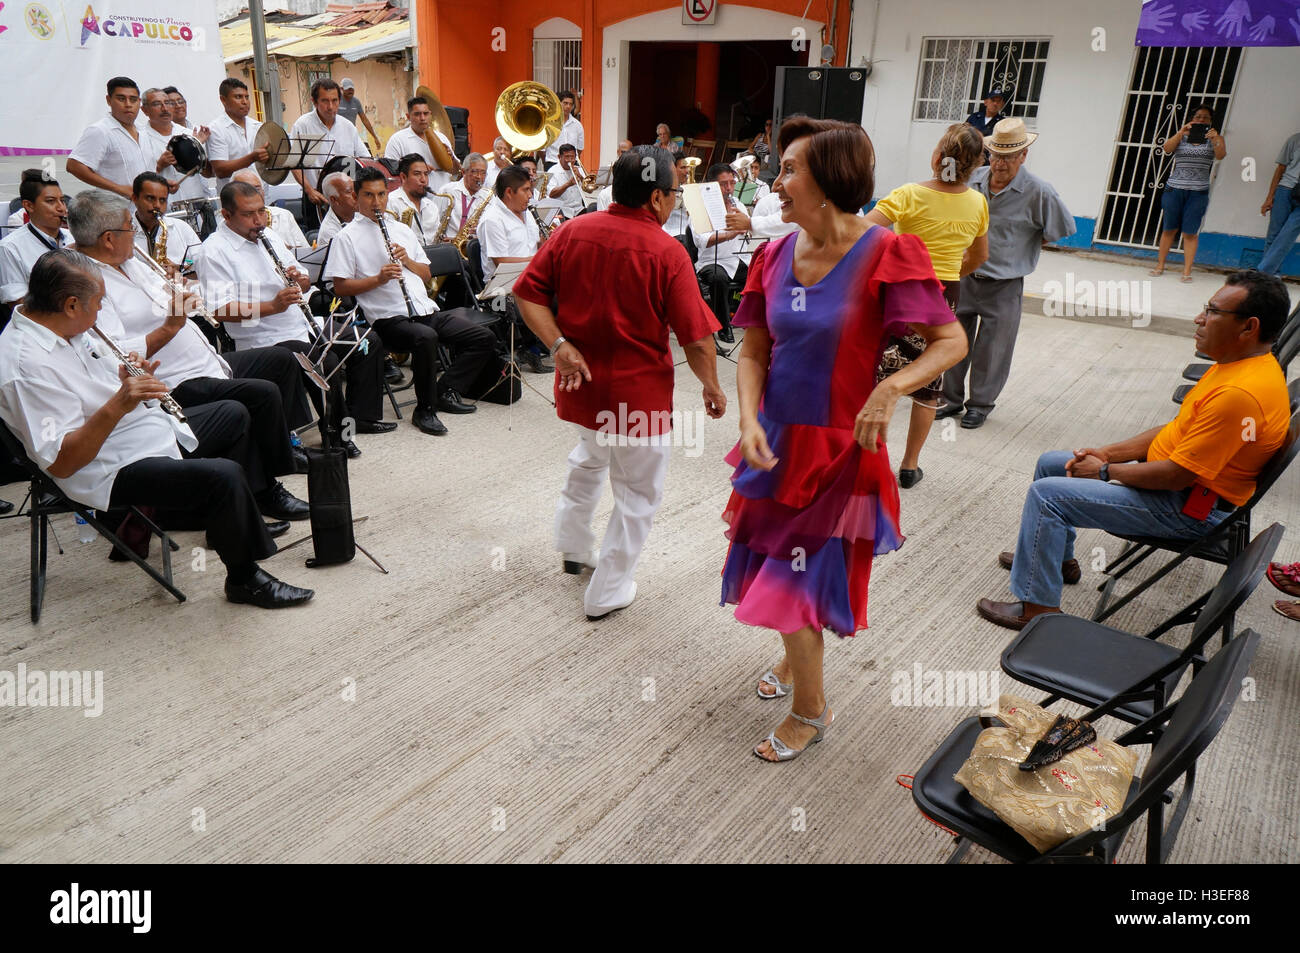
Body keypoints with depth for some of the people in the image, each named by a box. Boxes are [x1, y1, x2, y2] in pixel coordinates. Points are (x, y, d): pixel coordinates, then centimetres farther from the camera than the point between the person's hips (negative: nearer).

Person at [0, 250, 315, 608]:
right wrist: (116, 406, -38)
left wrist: (132, 378, -3)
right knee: (224, 475, -30)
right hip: (116, 471, -11)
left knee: (233, 413, 24)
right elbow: (61, 464, -29)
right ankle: (244, 579, -7)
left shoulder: (68, 330, 3)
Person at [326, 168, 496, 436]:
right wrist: (379, 278, -16)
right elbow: (341, 287, -3)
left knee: (484, 338, -6)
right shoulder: (347, 236, 4)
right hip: (389, 318, -7)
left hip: (426, 311, 7)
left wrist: (408, 260, 1)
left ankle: (446, 391, 1)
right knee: (426, 338, -38)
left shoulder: (401, 230, 23)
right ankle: (425, 409, -21)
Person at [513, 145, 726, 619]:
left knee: (590, 455, 33)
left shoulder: (570, 232, -2)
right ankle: (607, 592, 22)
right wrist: (712, 387, -1)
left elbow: (527, 293, -4)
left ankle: (573, 548, 45)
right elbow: (696, 338, -16)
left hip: (581, 381, 6)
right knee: (638, 492, 12)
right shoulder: (667, 252, -16)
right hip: (639, 392, -6)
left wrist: (559, 344, -9)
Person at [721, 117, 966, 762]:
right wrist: (749, 422, -15)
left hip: (837, 449, -5)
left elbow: (951, 340, -14)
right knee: (771, 567, 18)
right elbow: (754, 352, 1)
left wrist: (892, 387, -31)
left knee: (797, 582, 1)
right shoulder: (775, 256, 0)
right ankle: (796, 656, 48)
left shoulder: (884, 255, -16)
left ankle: (810, 710, 25)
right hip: (775, 442, 6)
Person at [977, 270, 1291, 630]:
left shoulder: (1241, 393, -29)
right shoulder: (1239, 363, 4)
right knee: (1050, 463, 16)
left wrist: (1106, 471, -13)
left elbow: (1175, 475, -28)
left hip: (1189, 509, -11)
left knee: (1046, 493, -18)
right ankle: (1058, 558, 34)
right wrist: (1108, 453, 4)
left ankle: (1038, 606, -7)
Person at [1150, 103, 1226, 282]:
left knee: (1190, 232, -5)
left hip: (1198, 193, -1)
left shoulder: (1215, 139, 8)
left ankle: (1187, 270, -3)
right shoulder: (1181, 137, 10)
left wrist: (1215, 139, -30)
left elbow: (1220, 155, -11)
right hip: (1174, 188, 1)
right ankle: (1160, 265, 18)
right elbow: (1167, 149, -10)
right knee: (1169, 229, 7)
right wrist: (1181, 132, -25)